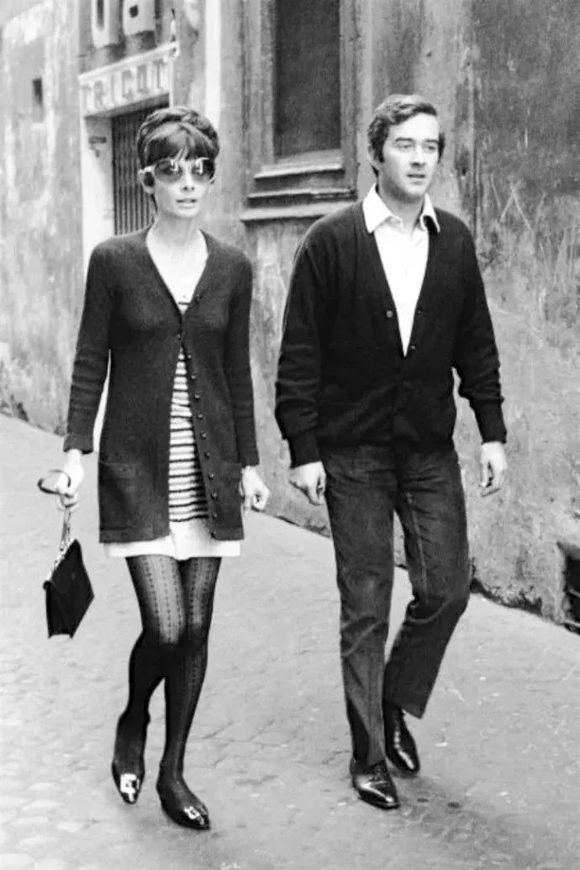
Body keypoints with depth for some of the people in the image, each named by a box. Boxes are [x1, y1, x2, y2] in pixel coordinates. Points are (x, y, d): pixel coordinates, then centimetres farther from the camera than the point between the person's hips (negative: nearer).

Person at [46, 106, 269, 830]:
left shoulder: (231, 269, 6)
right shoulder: (114, 262, -1)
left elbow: (237, 372, 11)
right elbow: (90, 363, 1)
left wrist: (248, 463, 10)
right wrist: (76, 451, -7)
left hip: (209, 467, 3)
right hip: (139, 467, -3)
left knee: (195, 628, 6)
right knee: (165, 627, -9)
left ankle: (172, 772, 22)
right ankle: (132, 725, 24)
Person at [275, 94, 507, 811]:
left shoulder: (454, 242, 6)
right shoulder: (330, 242, -6)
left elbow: (476, 344, 11)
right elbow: (299, 354, -6)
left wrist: (492, 432, 5)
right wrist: (303, 449, -9)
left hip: (430, 448, 4)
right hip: (353, 453, -3)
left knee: (447, 587, 1)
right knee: (365, 605, 3)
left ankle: (395, 704, 28)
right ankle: (368, 757, 17)